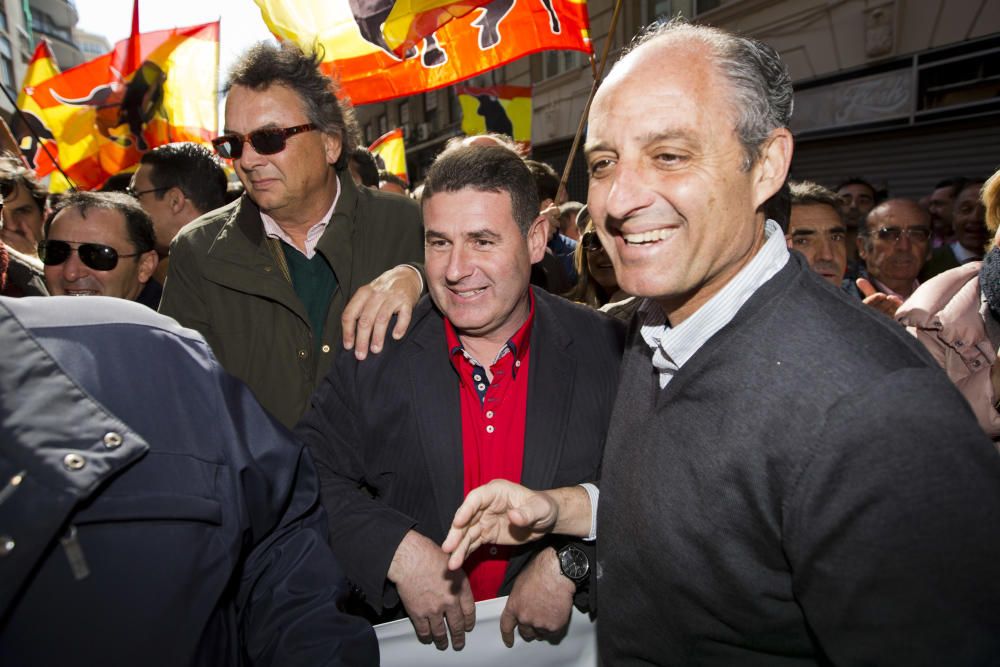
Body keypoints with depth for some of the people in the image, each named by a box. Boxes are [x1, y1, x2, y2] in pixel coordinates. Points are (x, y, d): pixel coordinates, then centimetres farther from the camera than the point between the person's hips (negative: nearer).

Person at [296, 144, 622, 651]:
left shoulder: (605, 351, -5)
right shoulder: (378, 351, -2)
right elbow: (309, 474, -1)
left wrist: (567, 562, -11)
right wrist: (399, 551, -12)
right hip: (411, 632, 2)